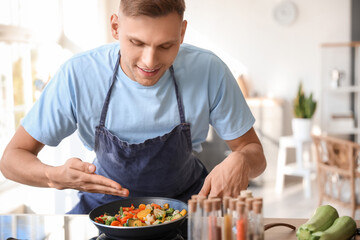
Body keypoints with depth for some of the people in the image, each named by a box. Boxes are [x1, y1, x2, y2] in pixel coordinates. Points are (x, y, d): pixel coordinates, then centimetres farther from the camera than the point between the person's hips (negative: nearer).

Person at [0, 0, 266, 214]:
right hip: (108, 200, 0)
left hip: (186, 197, 1)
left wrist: (241, 161, -34)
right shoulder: (78, 75, -21)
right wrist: (55, 176, -35)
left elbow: (254, 151, -8)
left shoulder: (208, 70, -20)